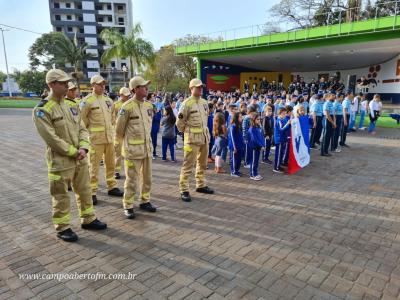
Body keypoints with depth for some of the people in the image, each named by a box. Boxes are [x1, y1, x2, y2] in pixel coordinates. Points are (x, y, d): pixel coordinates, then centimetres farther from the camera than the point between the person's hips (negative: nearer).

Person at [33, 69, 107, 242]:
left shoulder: (71, 106, 8)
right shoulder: (42, 110, -13)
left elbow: (82, 129, 7)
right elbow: (51, 138, -19)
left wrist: (83, 148, -10)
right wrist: (74, 152, -16)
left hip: (80, 159, 7)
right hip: (60, 161, -7)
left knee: (85, 191, 16)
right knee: (61, 197, 5)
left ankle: (88, 220, 32)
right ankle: (62, 228, 21)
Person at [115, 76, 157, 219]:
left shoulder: (149, 105, 5)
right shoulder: (127, 107, -13)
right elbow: (119, 129, -4)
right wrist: (128, 140, 9)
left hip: (147, 147, 6)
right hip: (133, 149, -6)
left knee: (147, 177, 15)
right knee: (131, 179, 3)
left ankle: (145, 201, 30)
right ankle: (128, 206, 16)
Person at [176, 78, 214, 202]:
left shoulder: (204, 102, 10)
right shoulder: (187, 103, -12)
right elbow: (179, 122, -8)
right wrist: (187, 132, 1)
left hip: (205, 137, 8)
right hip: (192, 138, -7)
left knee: (202, 163, 17)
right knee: (188, 165, -3)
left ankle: (201, 185, 32)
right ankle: (184, 190, 4)